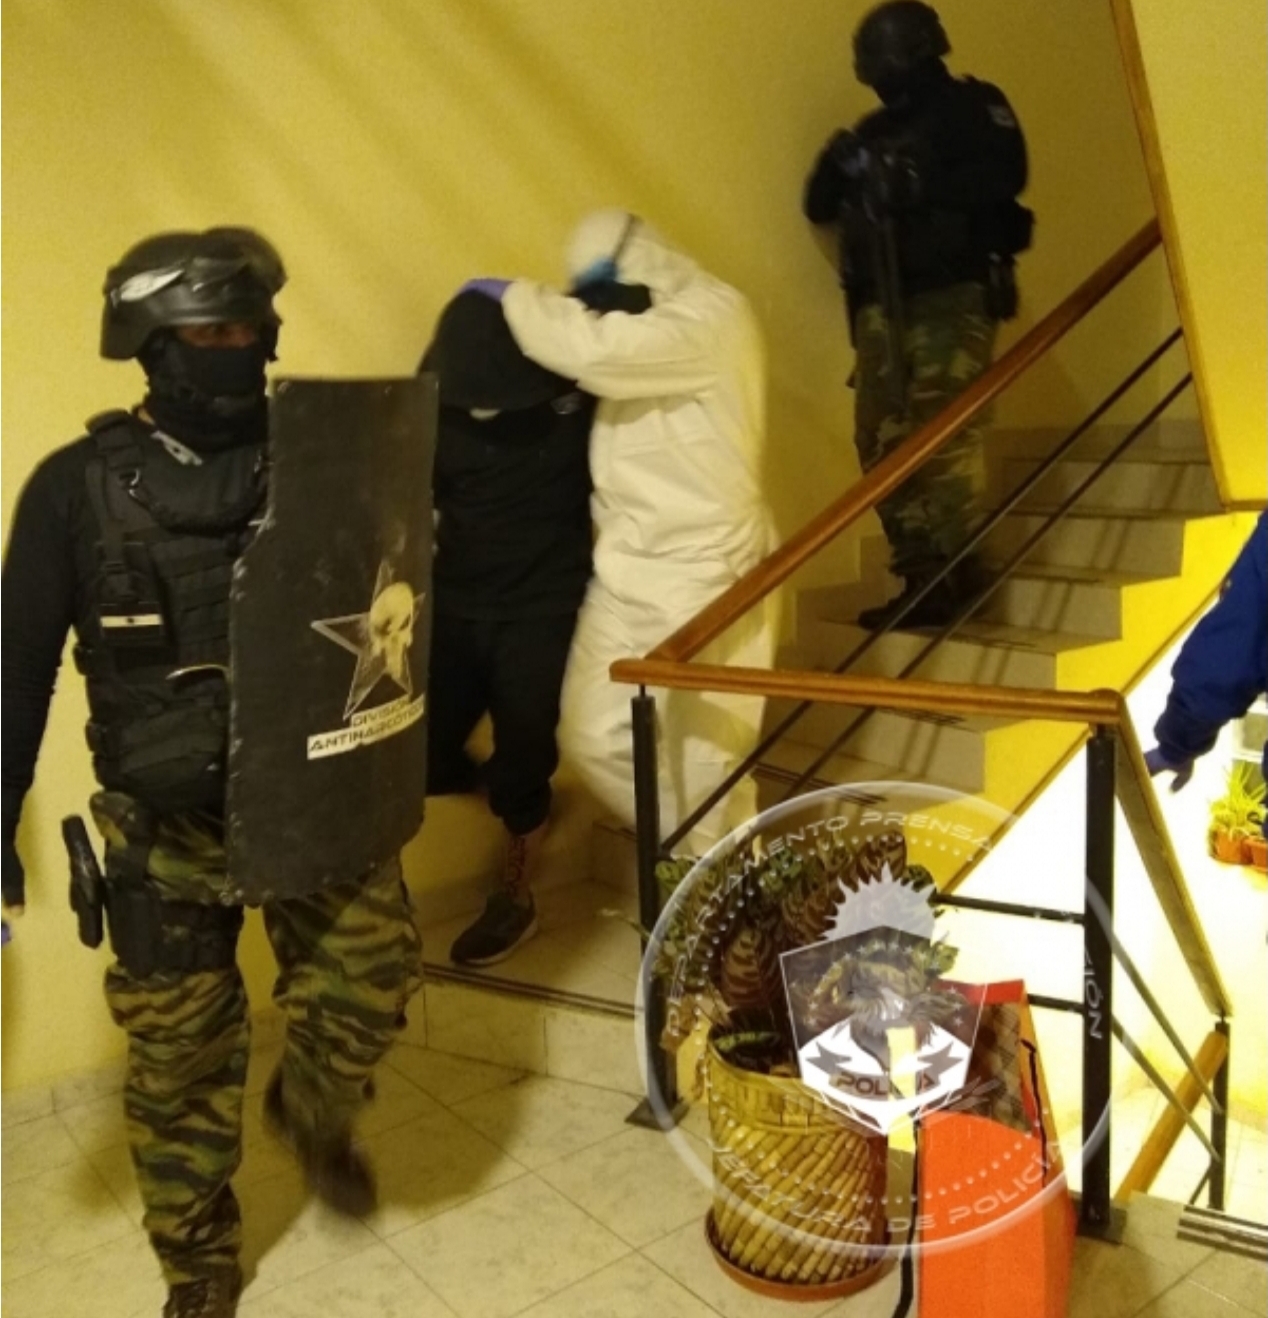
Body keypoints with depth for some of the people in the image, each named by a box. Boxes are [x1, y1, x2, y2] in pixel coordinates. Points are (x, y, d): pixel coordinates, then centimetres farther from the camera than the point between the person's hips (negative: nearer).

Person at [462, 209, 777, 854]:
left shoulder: (715, 316, -13)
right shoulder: (641, 328, 15)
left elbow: (594, 350, -26)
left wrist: (515, 293, -12)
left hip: (701, 572, -8)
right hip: (626, 568, 8)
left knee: (699, 749, 0)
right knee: (593, 734, 10)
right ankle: (682, 850, 31)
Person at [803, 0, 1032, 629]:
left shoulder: (974, 107, 6)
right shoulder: (871, 132, 23)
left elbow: (1004, 175, -10)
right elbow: (818, 207, 17)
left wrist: (921, 188, -18)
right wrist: (835, 169, -3)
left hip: (952, 294, -6)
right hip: (881, 302, 6)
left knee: (943, 432, -15)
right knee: (880, 439, -2)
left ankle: (951, 578, -13)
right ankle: (919, 578, 1)